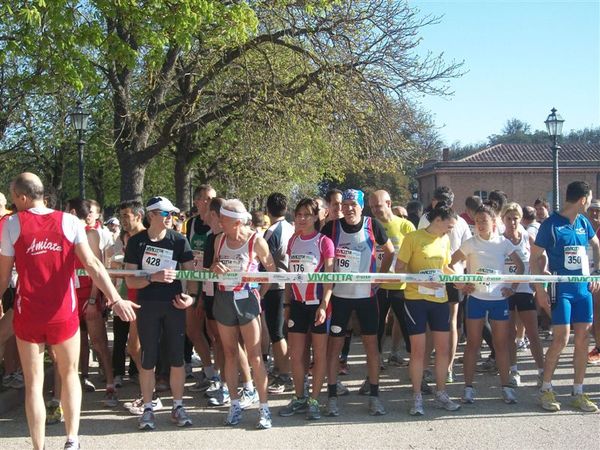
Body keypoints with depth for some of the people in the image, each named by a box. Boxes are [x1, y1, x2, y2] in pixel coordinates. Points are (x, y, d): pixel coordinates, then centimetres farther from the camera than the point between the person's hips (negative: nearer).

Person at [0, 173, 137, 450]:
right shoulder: (69, 222, -4)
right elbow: (92, 265, -12)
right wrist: (115, 299, -14)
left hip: (28, 314, -1)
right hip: (63, 313, 1)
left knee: (33, 383, 9)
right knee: (69, 375, 18)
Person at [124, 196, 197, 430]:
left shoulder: (179, 240, -1)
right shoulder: (136, 242, -4)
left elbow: (191, 272, 4)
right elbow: (129, 281, -5)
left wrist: (191, 295, -13)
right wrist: (153, 277, -21)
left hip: (174, 305, 1)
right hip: (147, 306, -1)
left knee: (177, 358, 5)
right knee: (148, 358, 5)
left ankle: (178, 407, 16)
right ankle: (148, 408, 16)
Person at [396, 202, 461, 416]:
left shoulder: (444, 240, 10)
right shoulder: (413, 238, -8)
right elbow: (399, 269, -11)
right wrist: (422, 280, -21)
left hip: (440, 299, 6)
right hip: (416, 299, -6)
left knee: (443, 348, 8)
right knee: (418, 350, -1)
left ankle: (441, 393, 23)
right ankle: (417, 397, 11)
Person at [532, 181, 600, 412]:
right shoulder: (551, 225, -10)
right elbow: (535, 258, -7)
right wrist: (540, 290, -13)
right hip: (561, 289, -6)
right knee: (561, 340, -10)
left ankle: (578, 393, 15)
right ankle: (546, 389, 8)